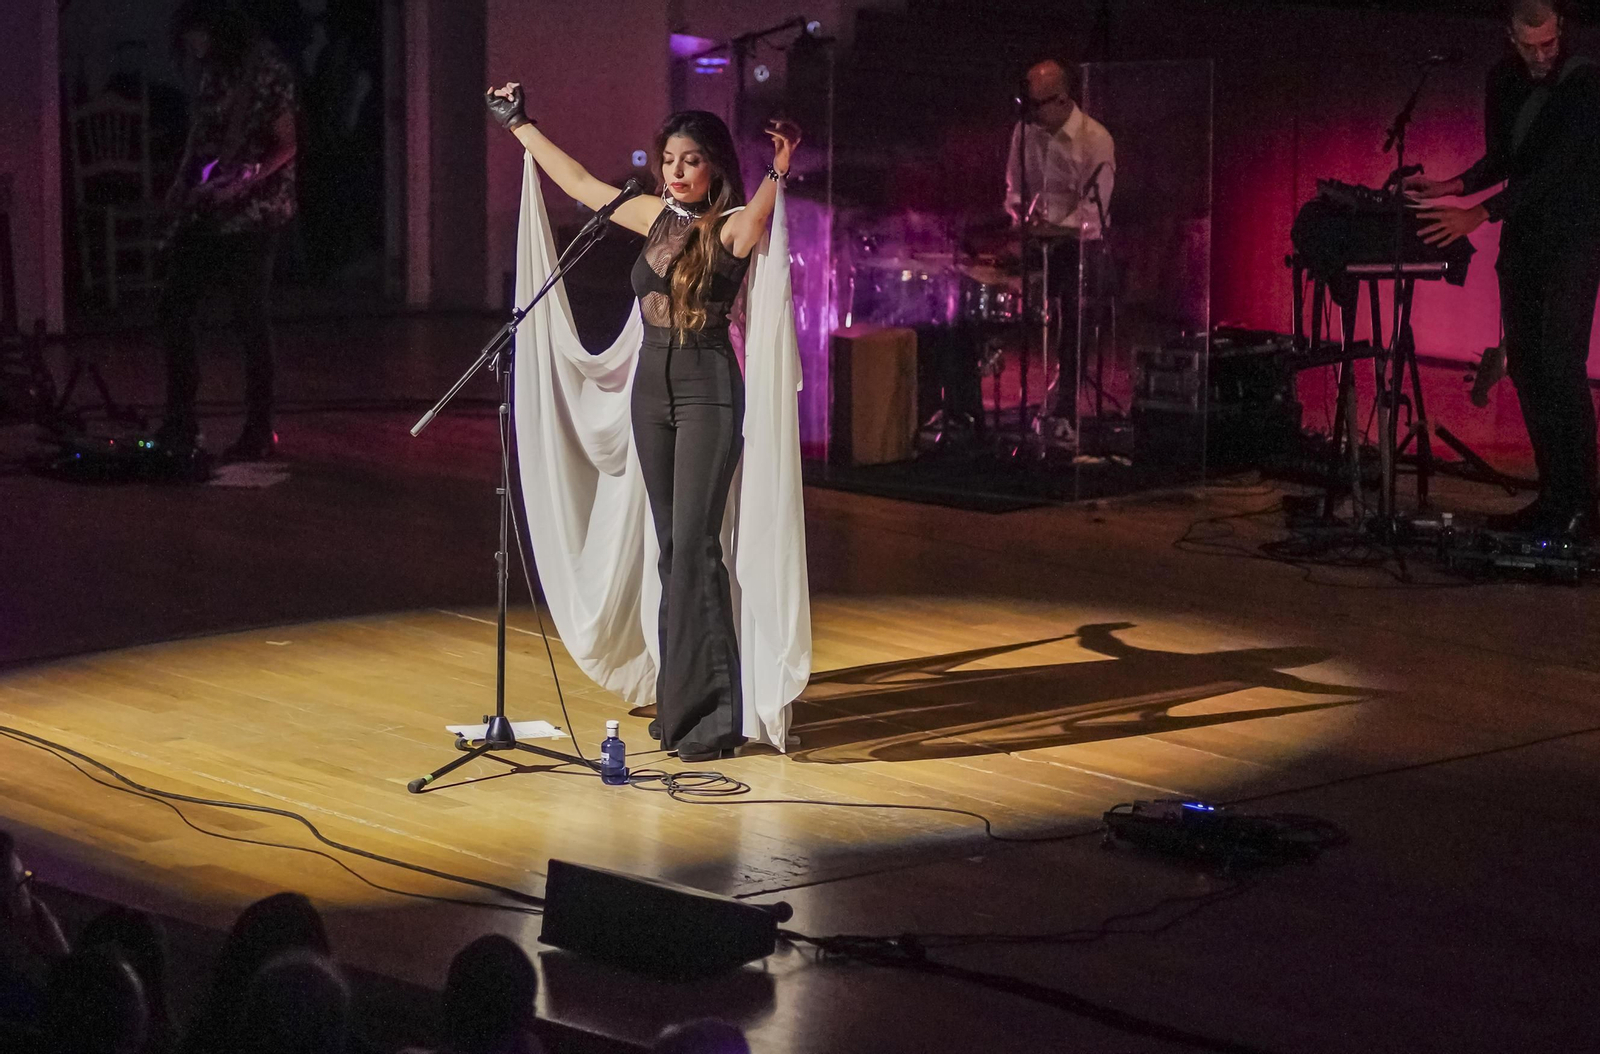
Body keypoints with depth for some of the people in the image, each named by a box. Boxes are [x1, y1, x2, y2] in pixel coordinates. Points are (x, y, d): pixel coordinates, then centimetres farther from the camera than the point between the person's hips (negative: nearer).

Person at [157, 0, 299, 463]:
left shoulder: (266, 71, -11)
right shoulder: (214, 74, 12)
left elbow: (285, 146, -13)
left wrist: (242, 183, -22)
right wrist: (183, 183, 7)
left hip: (252, 214, -8)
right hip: (204, 213, 8)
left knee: (251, 322, -3)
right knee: (176, 308, 5)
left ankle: (259, 431, 6)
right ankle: (181, 421, 13)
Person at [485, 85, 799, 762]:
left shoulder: (732, 226, -9)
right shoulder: (657, 216, 10)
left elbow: (756, 219, -33)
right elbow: (578, 183, 22)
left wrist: (778, 176, -53)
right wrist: (520, 126, 29)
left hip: (708, 389, -7)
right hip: (652, 384, 7)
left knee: (694, 543, -13)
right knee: (671, 546, 9)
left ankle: (710, 711, -12)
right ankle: (679, 700, 14)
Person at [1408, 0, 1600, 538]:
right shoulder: (1503, 81, 7)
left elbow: (1556, 167, -24)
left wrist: (1480, 215, -31)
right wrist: (1448, 189, -1)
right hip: (1522, 241, 7)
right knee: (1525, 366, 6)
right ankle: (1553, 497, 12)